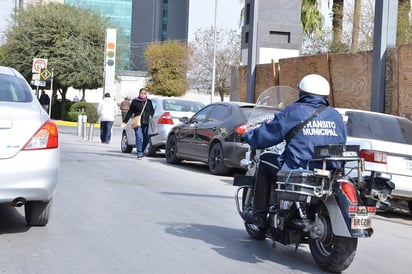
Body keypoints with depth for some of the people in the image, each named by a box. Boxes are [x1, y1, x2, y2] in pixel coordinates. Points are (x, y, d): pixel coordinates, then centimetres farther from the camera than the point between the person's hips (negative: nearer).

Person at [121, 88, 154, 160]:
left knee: (146, 139, 4)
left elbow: (152, 111, 24)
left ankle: (141, 152, 24)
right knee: (139, 138, -13)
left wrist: (150, 115, 5)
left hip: (146, 123, 3)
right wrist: (124, 121, 6)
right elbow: (130, 112, 7)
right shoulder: (135, 101, 4)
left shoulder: (149, 102, 11)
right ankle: (139, 154, -10)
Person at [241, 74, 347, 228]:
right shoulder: (336, 116, 11)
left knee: (265, 160, 17)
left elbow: (268, 134, 2)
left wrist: (248, 135, 21)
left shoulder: (294, 111, -3)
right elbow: (341, 143, 19)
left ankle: (259, 213, 15)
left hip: (299, 168, -6)